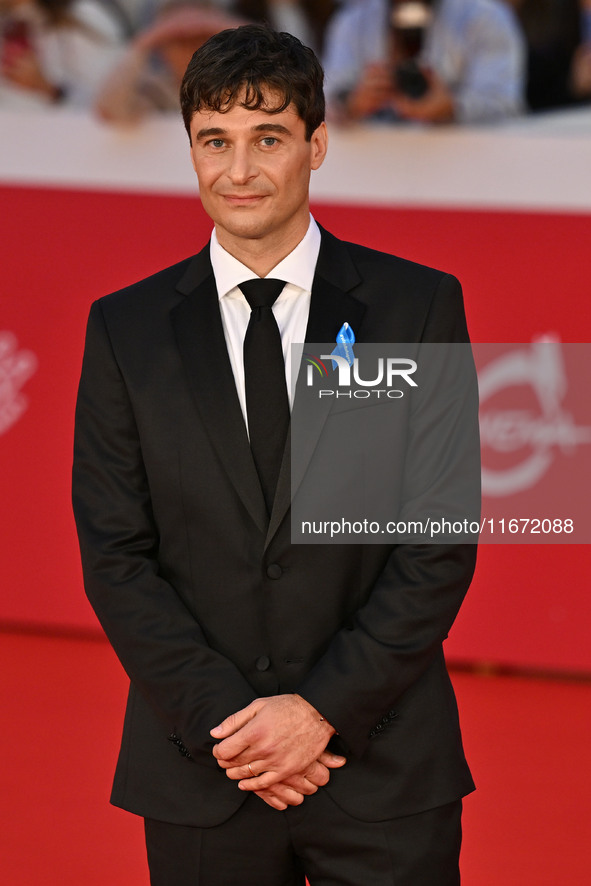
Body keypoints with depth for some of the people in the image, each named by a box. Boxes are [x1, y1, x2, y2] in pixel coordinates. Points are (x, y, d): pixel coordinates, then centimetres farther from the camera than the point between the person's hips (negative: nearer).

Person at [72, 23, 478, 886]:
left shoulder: (418, 305, 1)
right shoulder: (126, 328, 5)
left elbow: (442, 541, -3)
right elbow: (116, 557, 1)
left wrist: (326, 708, -11)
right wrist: (225, 723, -10)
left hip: (385, 771, -1)